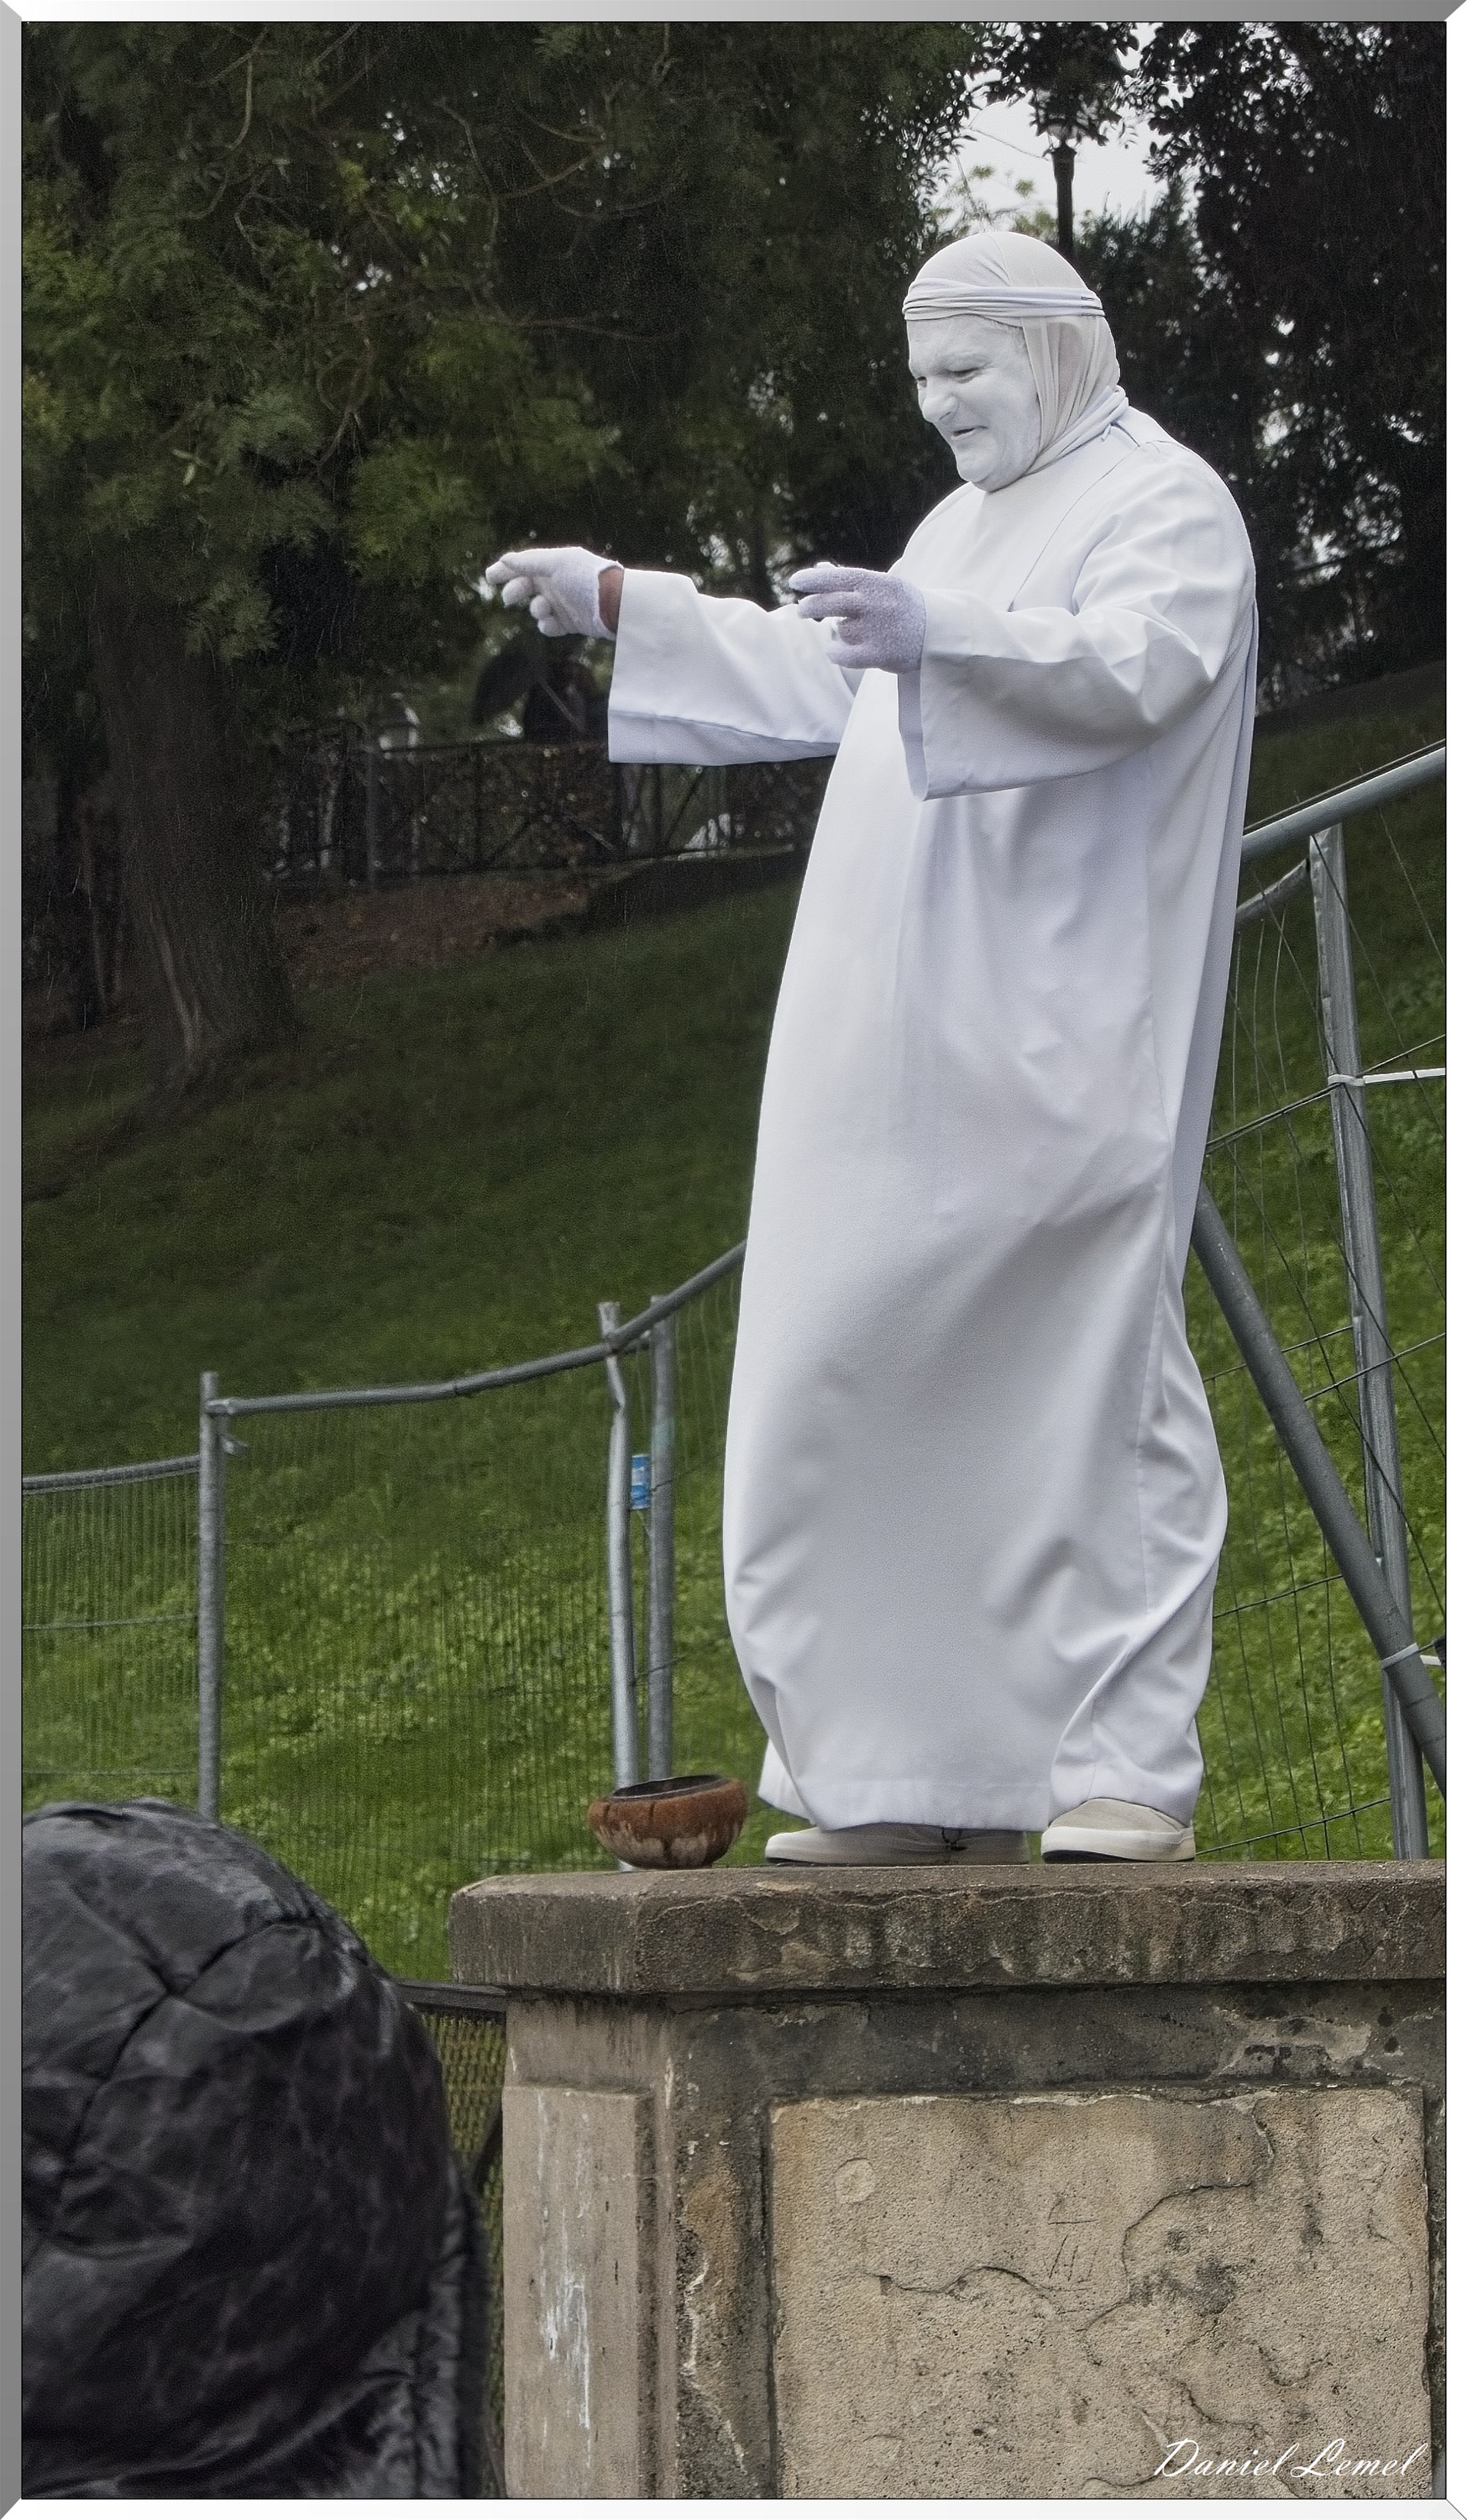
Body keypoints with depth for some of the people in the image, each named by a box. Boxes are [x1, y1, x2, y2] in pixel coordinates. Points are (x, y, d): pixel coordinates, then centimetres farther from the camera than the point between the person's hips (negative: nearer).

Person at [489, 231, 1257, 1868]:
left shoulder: (1167, 504, -3)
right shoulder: (970, 522, 23)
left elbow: (1136, 668, -23)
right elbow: (821, 677, 33)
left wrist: (943, 635, -39)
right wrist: (620, 605, 26)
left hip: (1061, 1046, -9)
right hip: (915, 1047, 9)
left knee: (1093, 1380, -10)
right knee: (886, 1380, 5)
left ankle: (1128, 1770, -8)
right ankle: (934, 1775, 9)